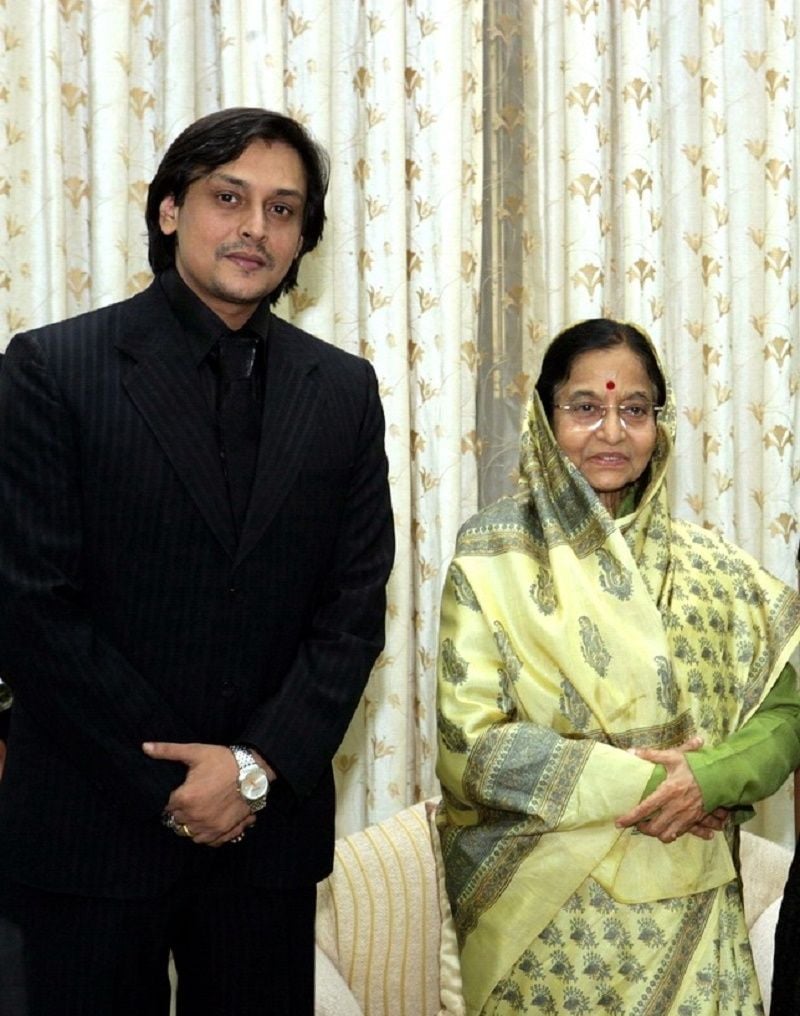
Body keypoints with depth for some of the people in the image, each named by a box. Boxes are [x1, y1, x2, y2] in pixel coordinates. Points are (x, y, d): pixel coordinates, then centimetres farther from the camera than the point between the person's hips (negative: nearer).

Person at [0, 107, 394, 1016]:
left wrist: (259, 768, -9)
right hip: (91, 827, -3)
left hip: (269, 823, 3)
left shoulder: (342, 389, 5)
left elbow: (353, 607, 3)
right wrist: (176, 784, -10)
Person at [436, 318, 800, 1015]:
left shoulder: (707, 566, 4)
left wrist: (709, 779, -16)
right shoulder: (495, 557, -6)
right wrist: (640, 782, -16)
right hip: (544, 913, -3)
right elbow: (470, 744, -11)